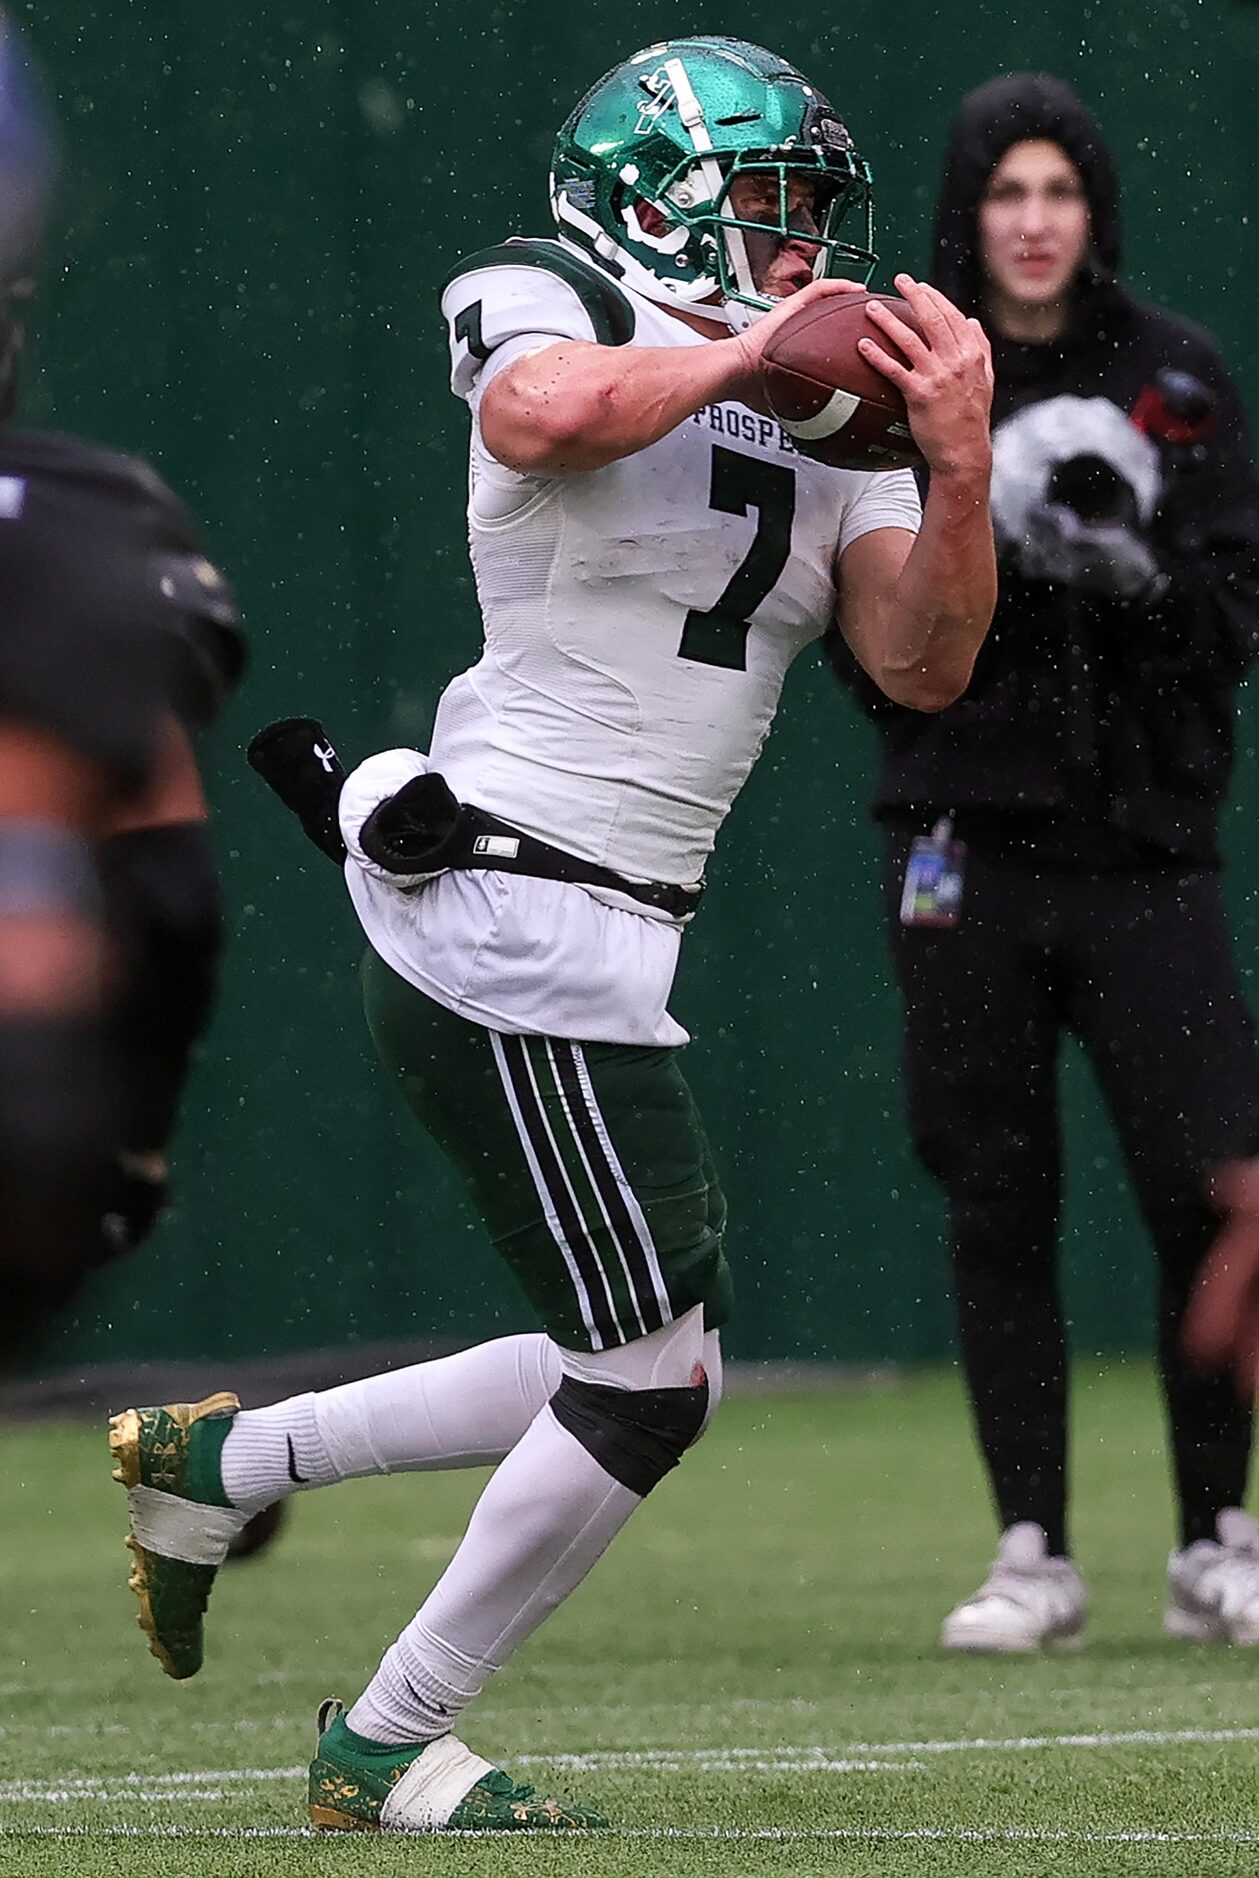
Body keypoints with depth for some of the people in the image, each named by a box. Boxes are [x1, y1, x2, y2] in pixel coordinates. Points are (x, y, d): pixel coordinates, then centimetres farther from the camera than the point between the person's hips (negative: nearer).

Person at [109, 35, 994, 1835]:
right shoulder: (553, 307, -7)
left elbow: (922, 666, 2)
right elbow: (539, 416, -33)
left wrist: (958, 468, -12)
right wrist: (744, 350, -23)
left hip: (606, 943, 9)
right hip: (515, 926, -9)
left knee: (639, 1370, 14)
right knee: (649, 1383, -4)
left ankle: (218, 1460, 26)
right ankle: (384, 1749, 9)